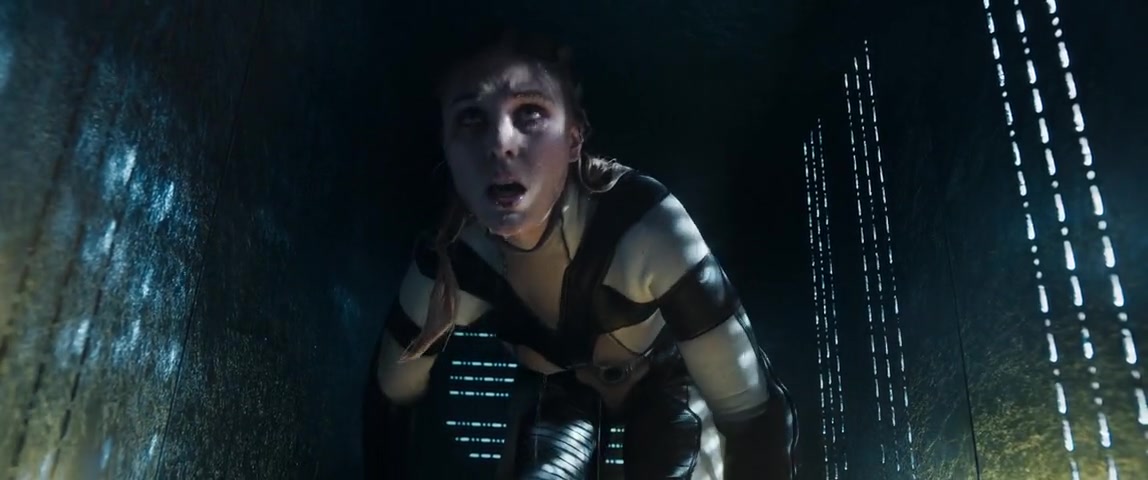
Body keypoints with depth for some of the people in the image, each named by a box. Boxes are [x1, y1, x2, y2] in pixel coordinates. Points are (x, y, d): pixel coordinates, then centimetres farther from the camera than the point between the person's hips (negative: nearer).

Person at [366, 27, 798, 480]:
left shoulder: (644, 223, -38)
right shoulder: (448, 264, -27)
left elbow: (753, 412, -35)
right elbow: (392, 403, -10)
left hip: (666, 385, -1)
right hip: (565, 394, 2)